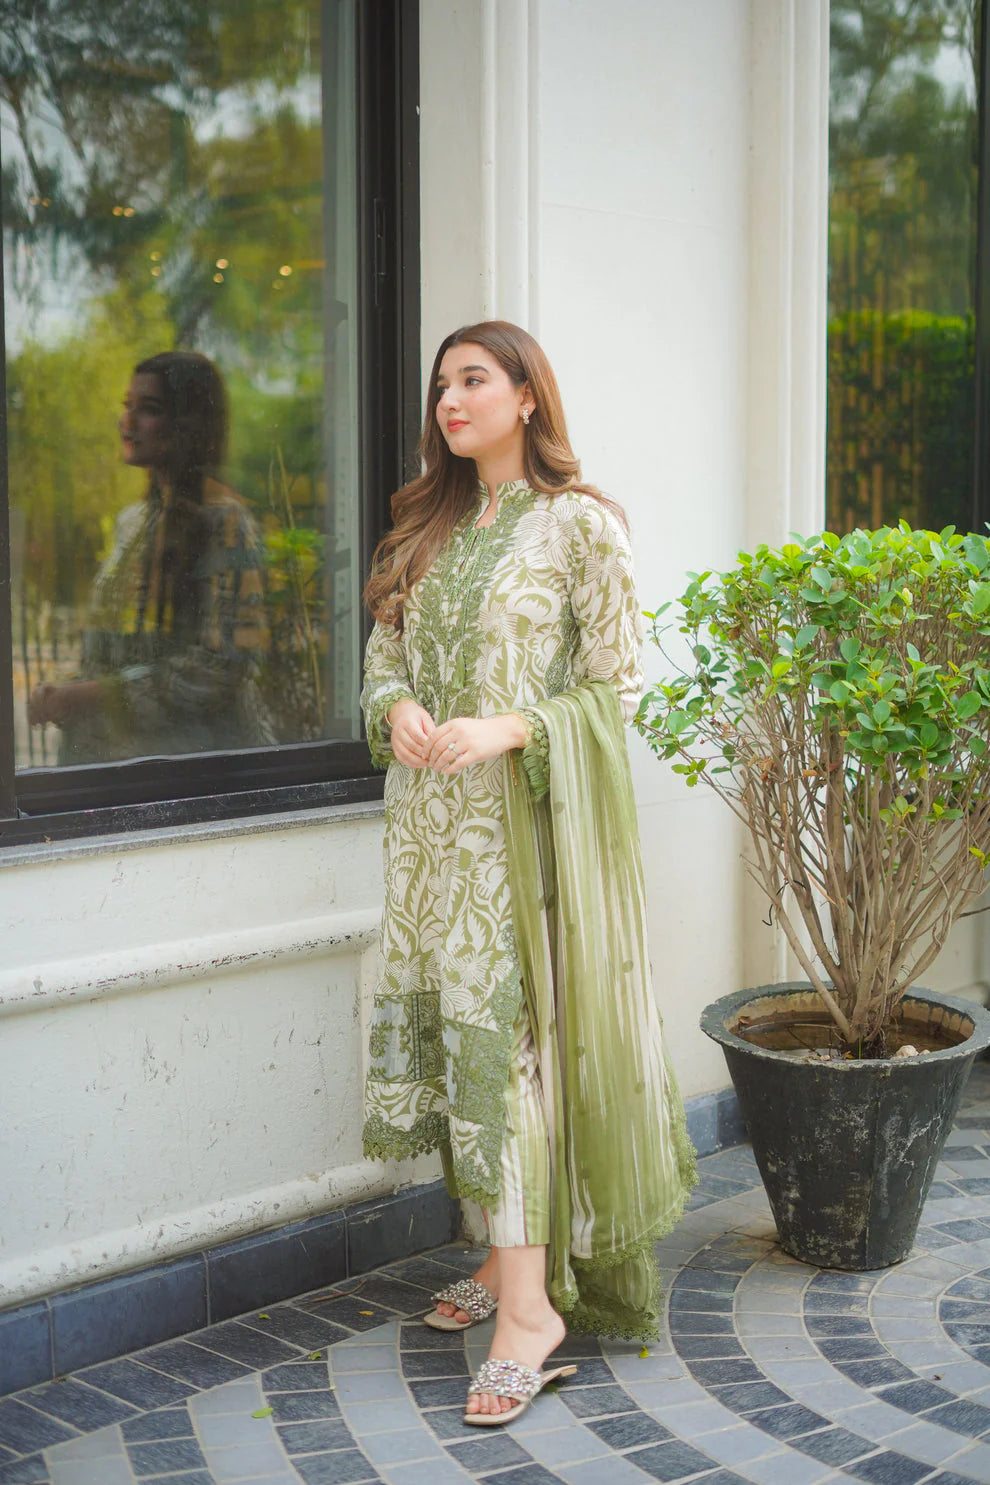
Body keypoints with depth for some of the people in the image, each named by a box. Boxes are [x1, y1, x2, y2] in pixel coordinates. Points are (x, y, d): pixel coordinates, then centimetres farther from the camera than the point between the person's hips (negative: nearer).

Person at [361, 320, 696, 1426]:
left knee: (511, 1029, -10)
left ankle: (531, 1302, -5)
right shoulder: (428, 527, 14)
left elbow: (615, 682, -7)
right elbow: (383, 654, 16)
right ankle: (511, 1252, 22)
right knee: (453, 1023, 8)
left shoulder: (580, 524, -5)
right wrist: (398, 709, -7)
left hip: (526, 815, -6)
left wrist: (505, 730, -20)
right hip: (432, 817, 6)